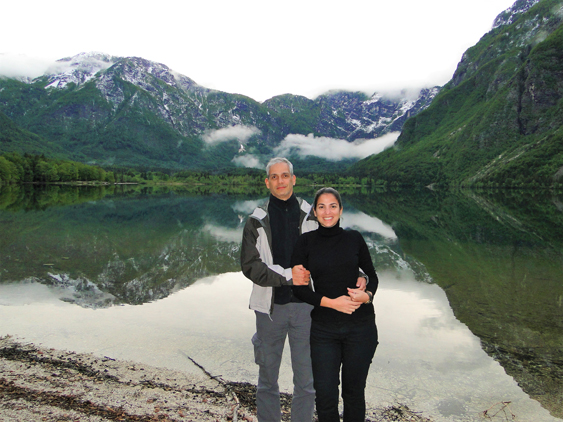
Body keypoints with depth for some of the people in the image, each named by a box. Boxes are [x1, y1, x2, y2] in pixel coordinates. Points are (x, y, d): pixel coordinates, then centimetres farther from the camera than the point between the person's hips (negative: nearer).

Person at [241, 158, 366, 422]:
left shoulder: (311, 217, 2)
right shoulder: (257, 222, 0)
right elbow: (250, 266, -8)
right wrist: (288, 275, -18)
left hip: (306, 306, 0)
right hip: (270, 308, 0)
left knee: (307, 379, 10)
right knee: (267, 378, 15)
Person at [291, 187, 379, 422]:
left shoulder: (354, 238, 2)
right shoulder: (306, 242, -1)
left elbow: (372, 275, 10)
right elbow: (298, 287, -2)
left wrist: (367, 295, -11)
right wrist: (330, 302, -15)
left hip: (360, 326, 1)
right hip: (324, 328, 0)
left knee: (354, 391, 13)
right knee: (325, 395, 4)